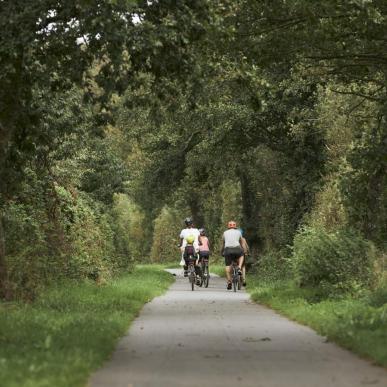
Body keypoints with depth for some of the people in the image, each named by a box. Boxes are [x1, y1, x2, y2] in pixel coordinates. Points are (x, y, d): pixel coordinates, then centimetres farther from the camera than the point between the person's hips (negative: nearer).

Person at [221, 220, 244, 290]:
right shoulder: (238, 232, 20)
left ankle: (229, 282, -2)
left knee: (228, 266, 6)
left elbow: (223, 244, 29)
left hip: (228, 249, 0)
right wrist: (242, 250, 45)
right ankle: (239, 268, 8)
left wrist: (221, 252, 42)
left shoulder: (225, 233, 21)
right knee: (241, 255, 31)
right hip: (237, 249, 0)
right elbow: (241, 243, 30)